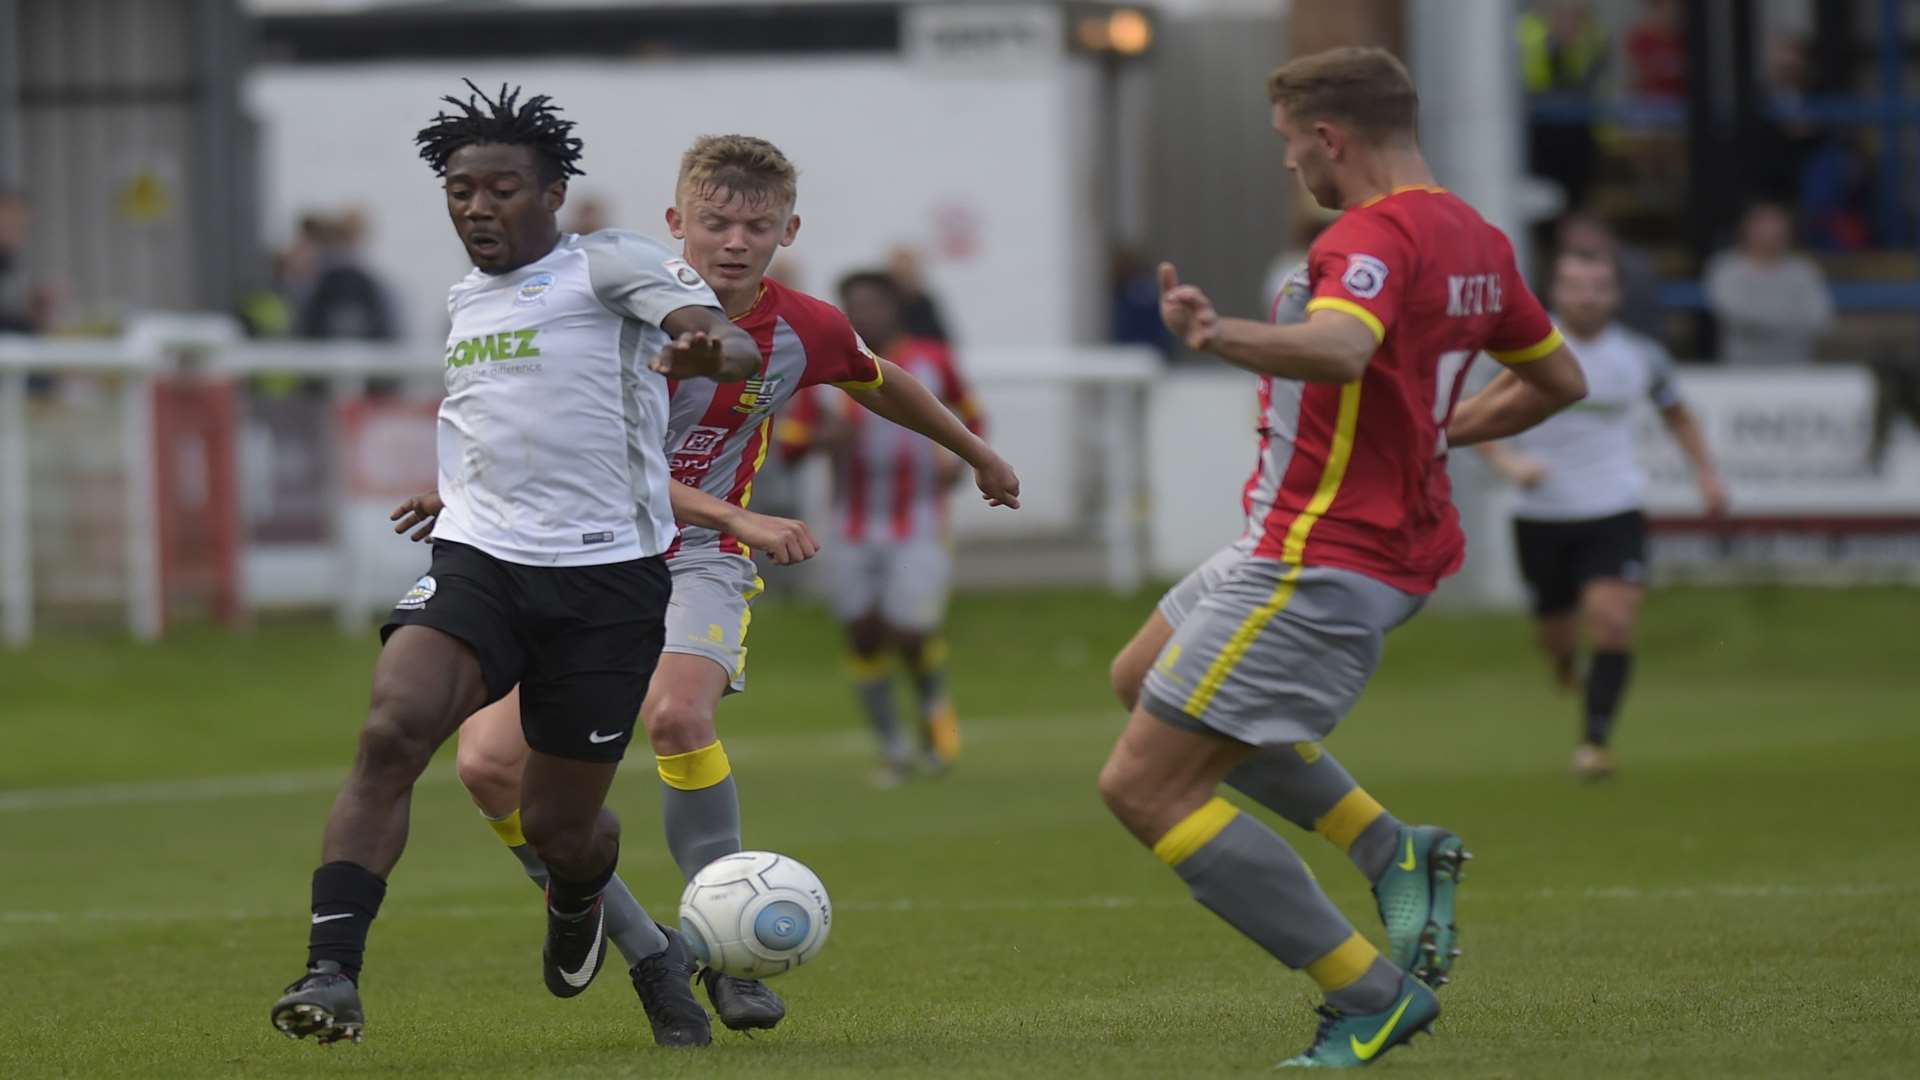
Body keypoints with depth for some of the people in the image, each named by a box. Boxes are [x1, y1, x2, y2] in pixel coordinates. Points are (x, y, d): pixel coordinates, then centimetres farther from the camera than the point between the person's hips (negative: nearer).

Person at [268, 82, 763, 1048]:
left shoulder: (609, 264, -4)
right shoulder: (464, 298, 18)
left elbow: (735, 347, -20)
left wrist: (711, 350, -42)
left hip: (606, 577, -4)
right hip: (475, 564, 4)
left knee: (558, 823, 6)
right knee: (392, 731, -24)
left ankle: (580, 901, 46)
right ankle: (331, 974, -28)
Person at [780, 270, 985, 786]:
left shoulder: (931, 361, -3)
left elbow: (970, 416, 13)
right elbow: (789, 439, -1)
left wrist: (959, 455, -6)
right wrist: (824, 436, -22)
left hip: (919, 525, -2)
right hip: (856, 527, 2)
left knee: (910, 636, -13)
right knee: (863, 637, 4)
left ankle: (934, 703, 20)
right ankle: (893, 751, 20)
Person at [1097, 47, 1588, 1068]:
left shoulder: (1376, 235, -20)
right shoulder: (1473, 238, 10)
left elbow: (1340, 346, -42)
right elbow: (1558, 380, 22)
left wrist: (1223, 337, -58)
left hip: (1319, 565, -10)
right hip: (1398, 542, 10)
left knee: (1144, 786, -6)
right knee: (1142, 675, 27)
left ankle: (1371, 995, -5)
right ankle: (1392, 850, 16)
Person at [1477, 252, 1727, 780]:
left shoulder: (1640, 356, 1)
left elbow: (1676, 413, 20)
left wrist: (1706, 471, 11)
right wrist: (1508, 461, -22)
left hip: (1614, 514, 0)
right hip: (1541, 517, 0)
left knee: (1612, 624, -19)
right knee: (1555, 634, 10)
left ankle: (1595, 741, -15)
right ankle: (1565, 662, 48)